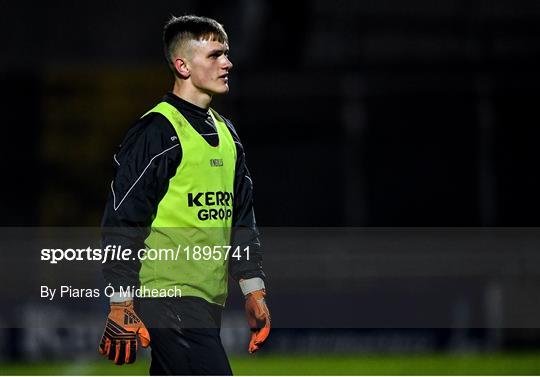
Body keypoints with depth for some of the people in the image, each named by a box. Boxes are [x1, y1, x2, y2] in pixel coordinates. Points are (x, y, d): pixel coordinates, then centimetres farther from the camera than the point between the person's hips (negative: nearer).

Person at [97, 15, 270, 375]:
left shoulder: (226, 133, 17)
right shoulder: (156, 131, -10)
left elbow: (242, 219, 24)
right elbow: (122, 221, -12)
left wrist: (254, 290, 18)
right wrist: (122, 305, -15)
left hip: (209, 301, 9)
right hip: (168, 300, -8)